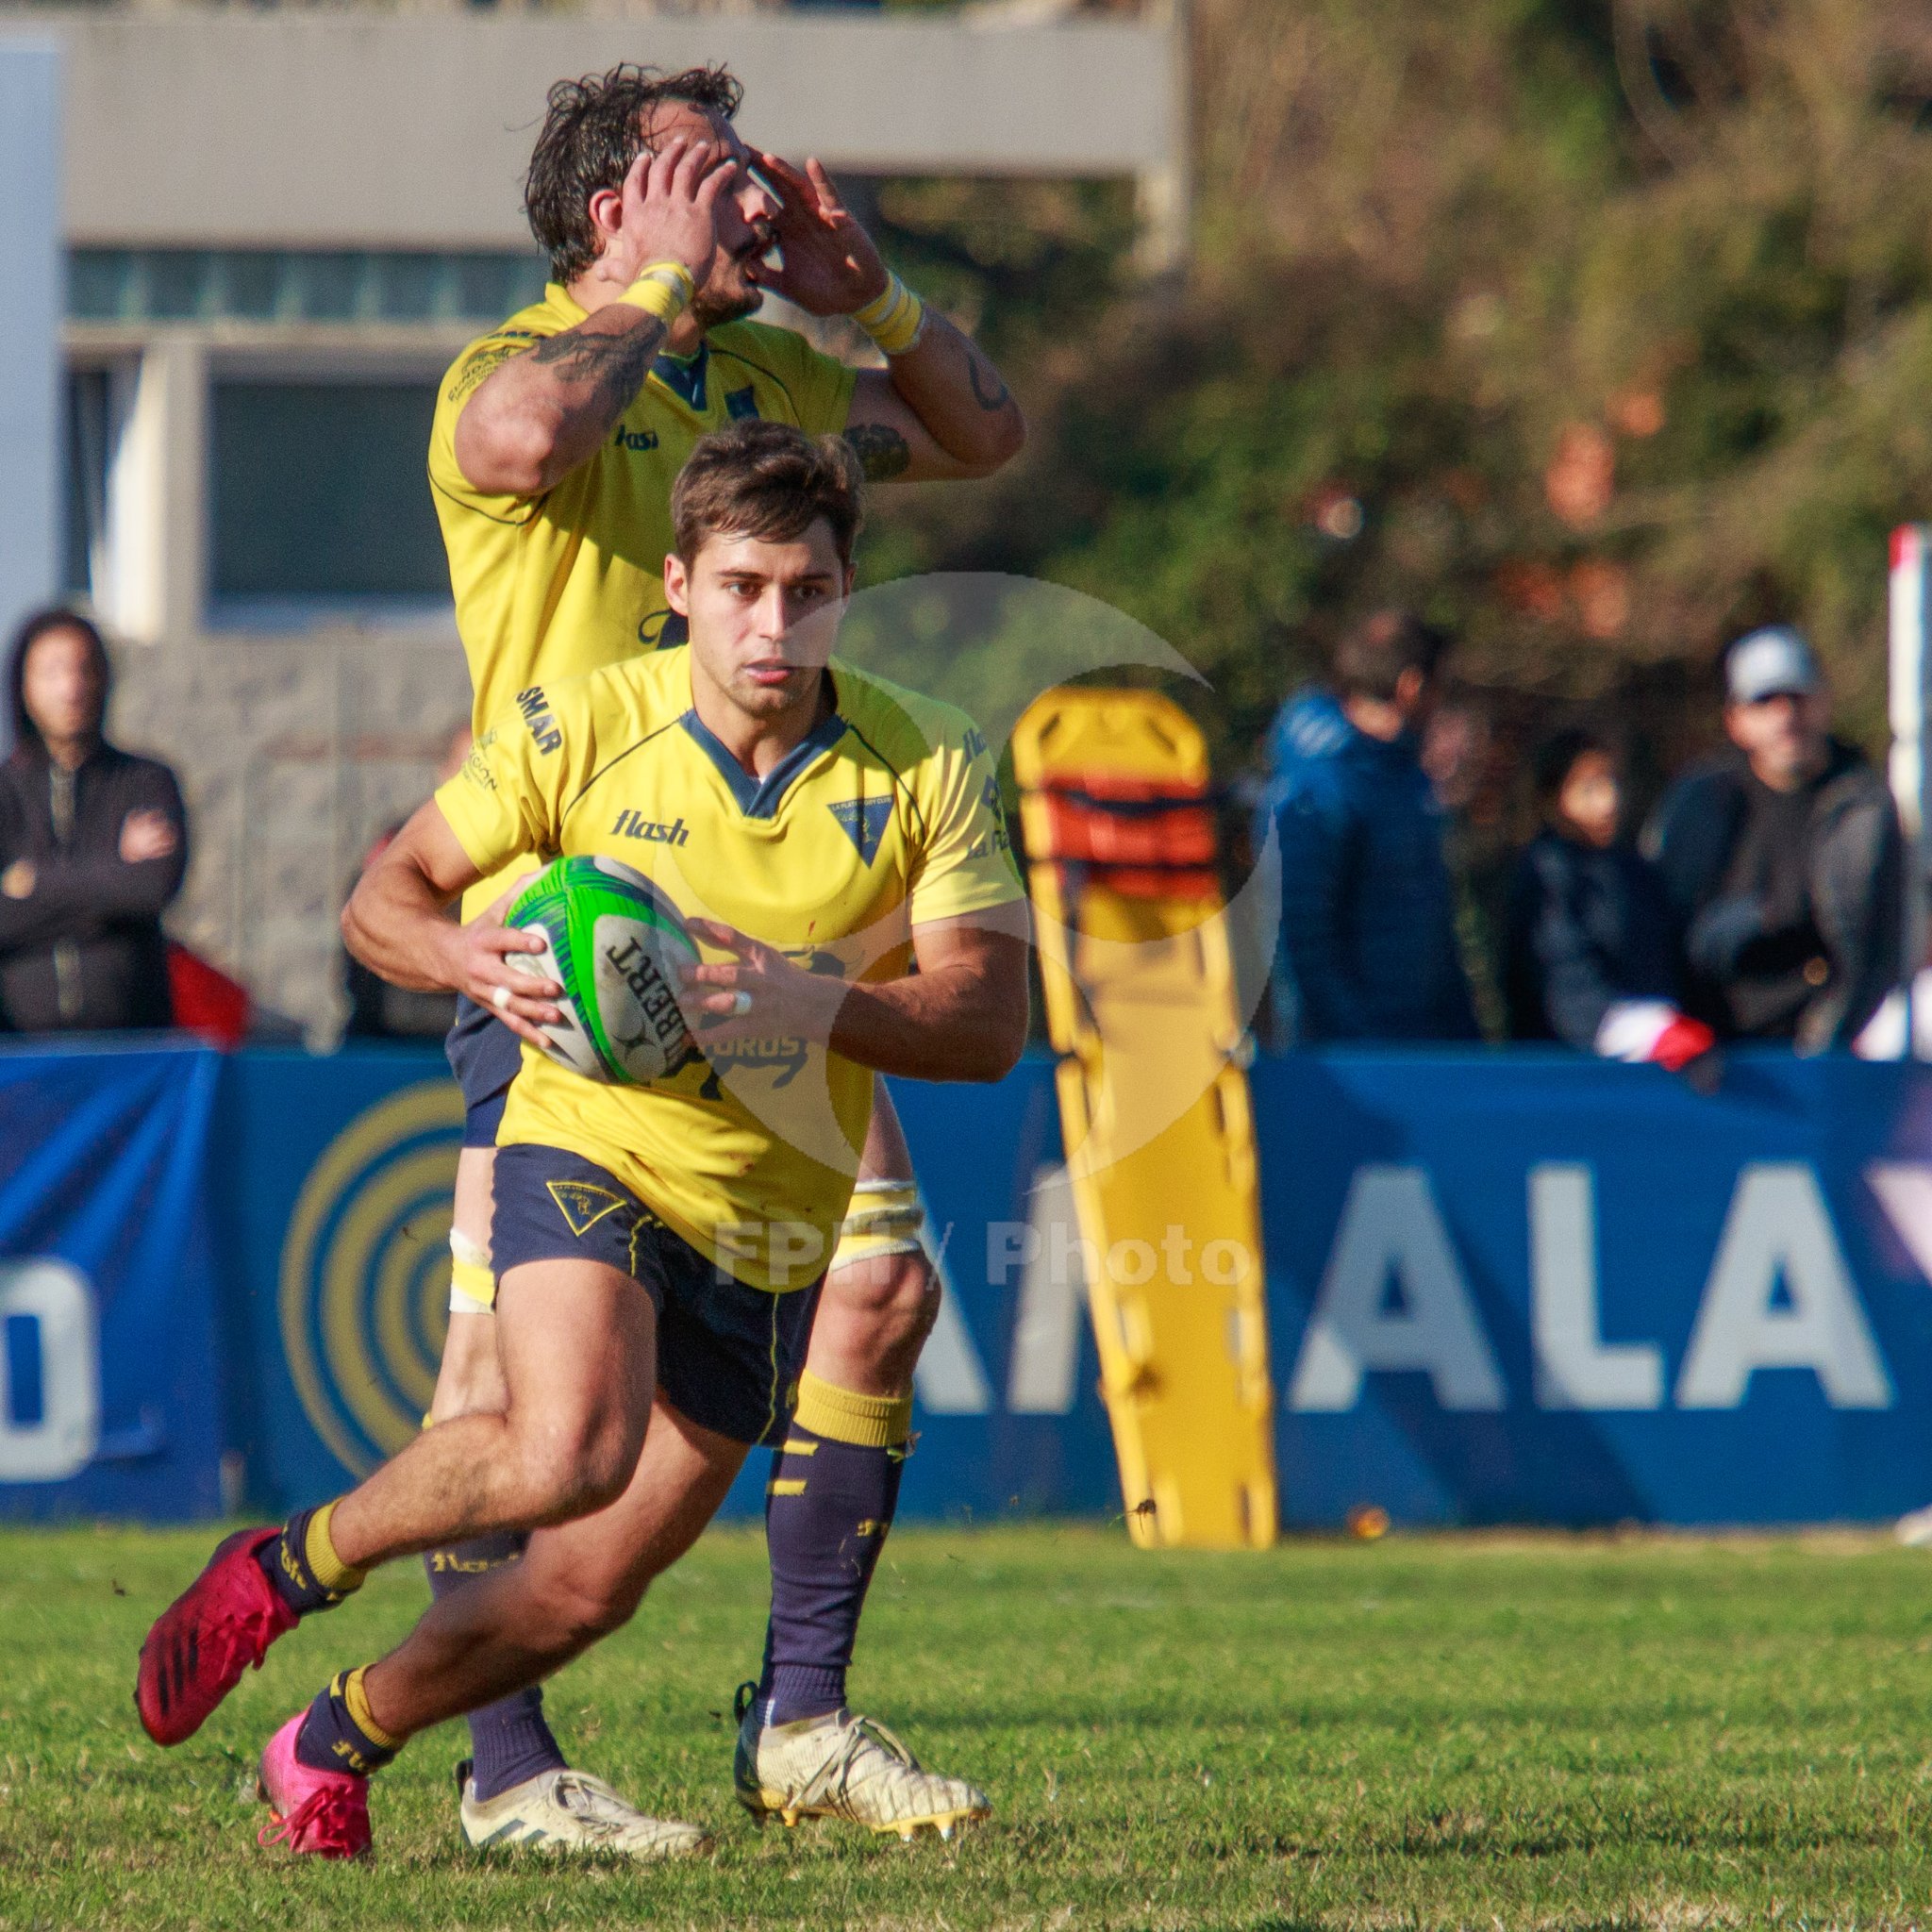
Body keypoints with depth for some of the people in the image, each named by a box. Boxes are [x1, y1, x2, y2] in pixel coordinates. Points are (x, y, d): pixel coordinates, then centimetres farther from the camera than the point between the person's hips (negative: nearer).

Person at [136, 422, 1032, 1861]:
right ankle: (292, 1565, -7)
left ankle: (337, 1744, 34)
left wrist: (815, 1001, -30)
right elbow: (386, 898, -1)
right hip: (590, 1147, -3)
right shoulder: (583, 728, -9)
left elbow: (988, 1022, -12)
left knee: (583, 1591, 7)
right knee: (570, 1451, -33)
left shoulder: (928, 766, -7)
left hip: (774, 1226, 3)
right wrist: (477, 961, -25)